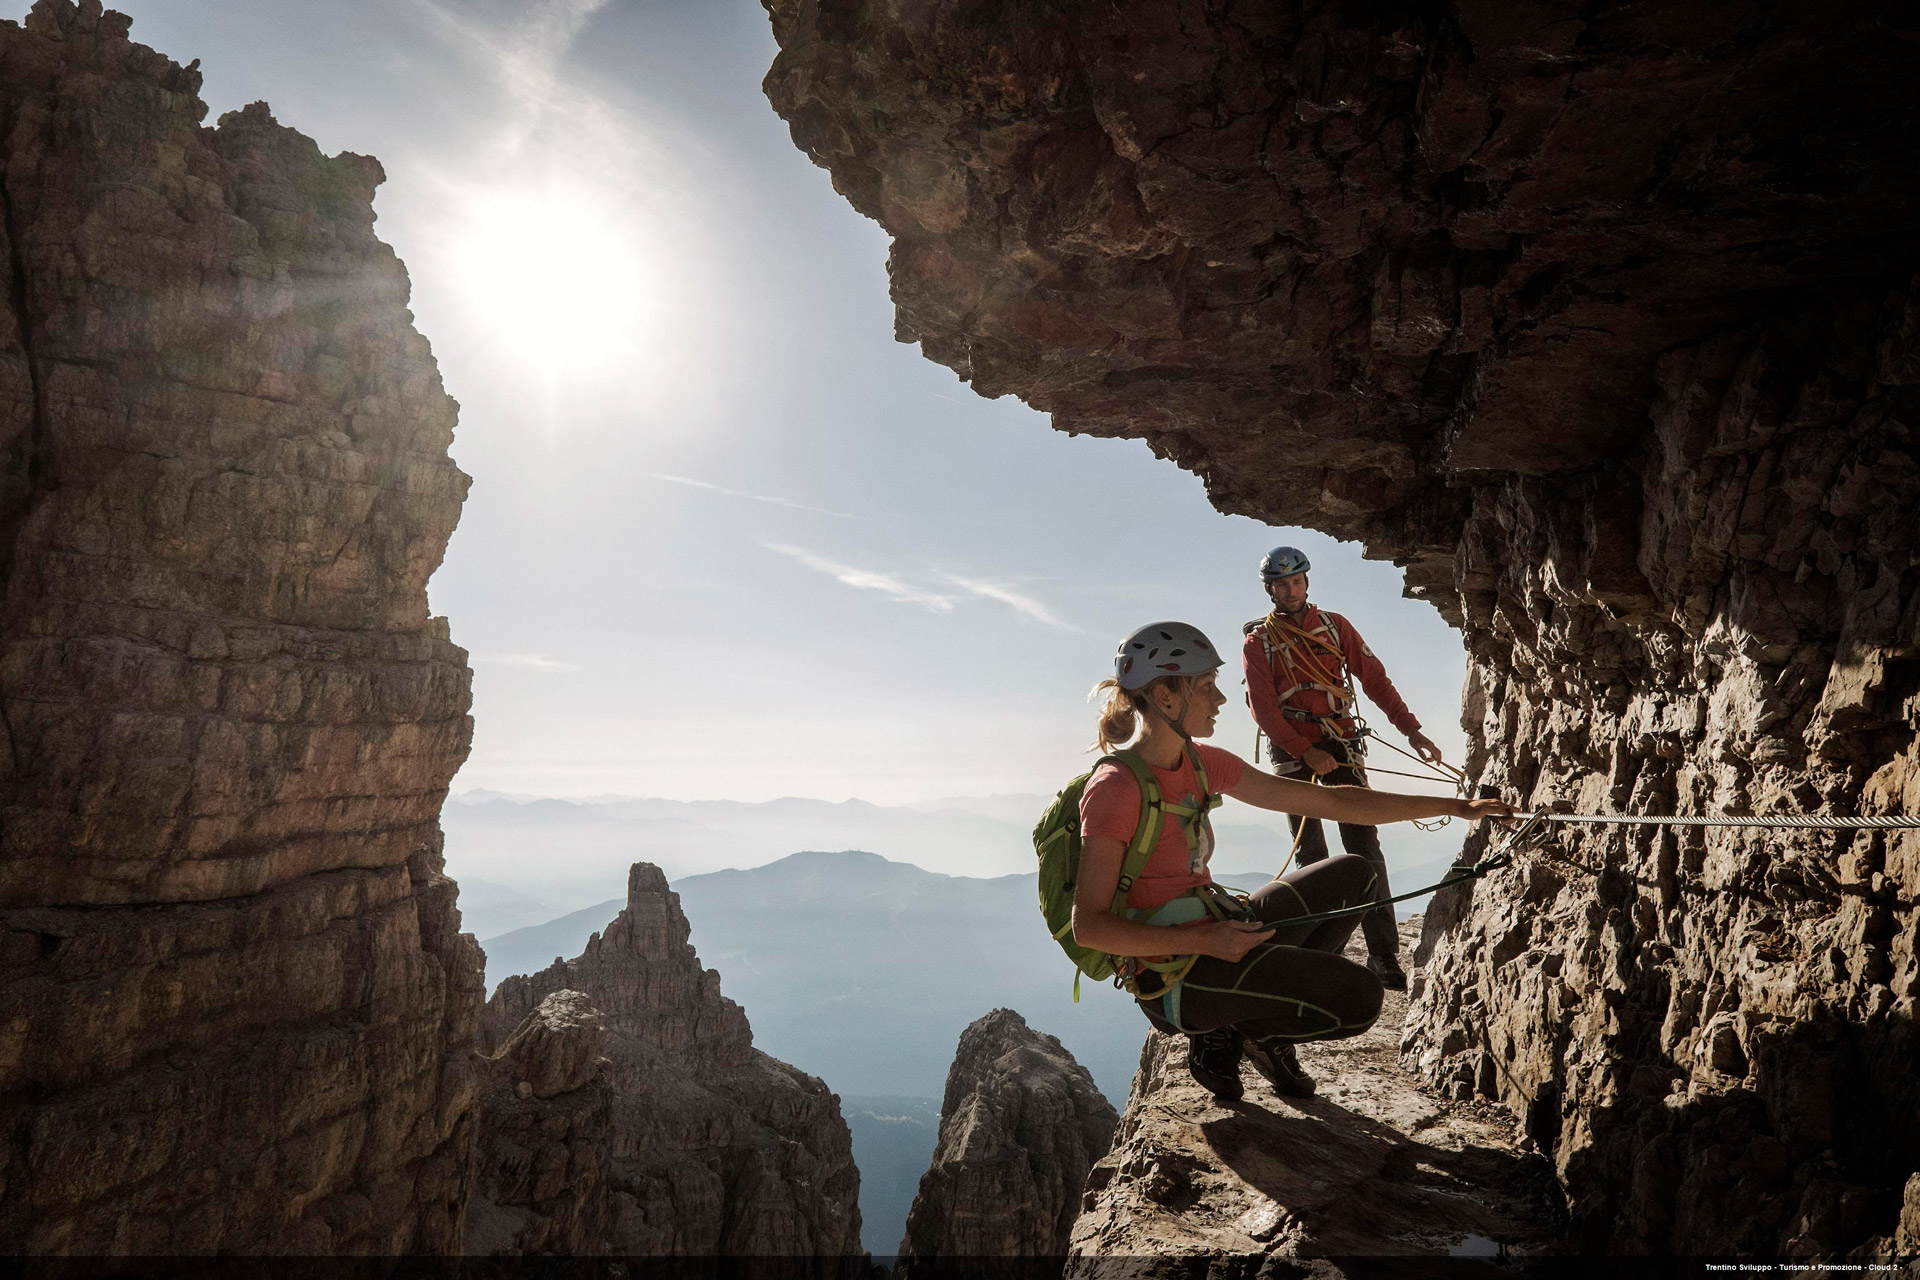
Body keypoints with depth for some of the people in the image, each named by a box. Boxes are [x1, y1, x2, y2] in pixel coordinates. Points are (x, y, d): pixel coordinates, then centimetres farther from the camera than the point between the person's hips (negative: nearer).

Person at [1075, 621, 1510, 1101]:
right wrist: (1205, 941, -27)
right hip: (1175, 979, -9)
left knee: (1352, 874, 16)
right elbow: (1088, 925, -21)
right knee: (1358, 995, -20)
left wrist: (1455, 807, 9)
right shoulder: (1115, 788, -19)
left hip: (1215, 939, 9)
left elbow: (1329, 801, 8)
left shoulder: (1201, 764, 5)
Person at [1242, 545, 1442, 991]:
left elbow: (1374, 678, 7)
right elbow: (1263, 709, -4)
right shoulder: (1258, 641, 3)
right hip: (1292, 750, -1)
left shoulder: (1334, 625, 10)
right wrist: (1306, 752, -14)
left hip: (1341, 743, 1)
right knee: (1311, 856, 2)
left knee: (1364, 846, -8)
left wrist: (1410, 729, -1)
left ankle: (1383, 955, -7)